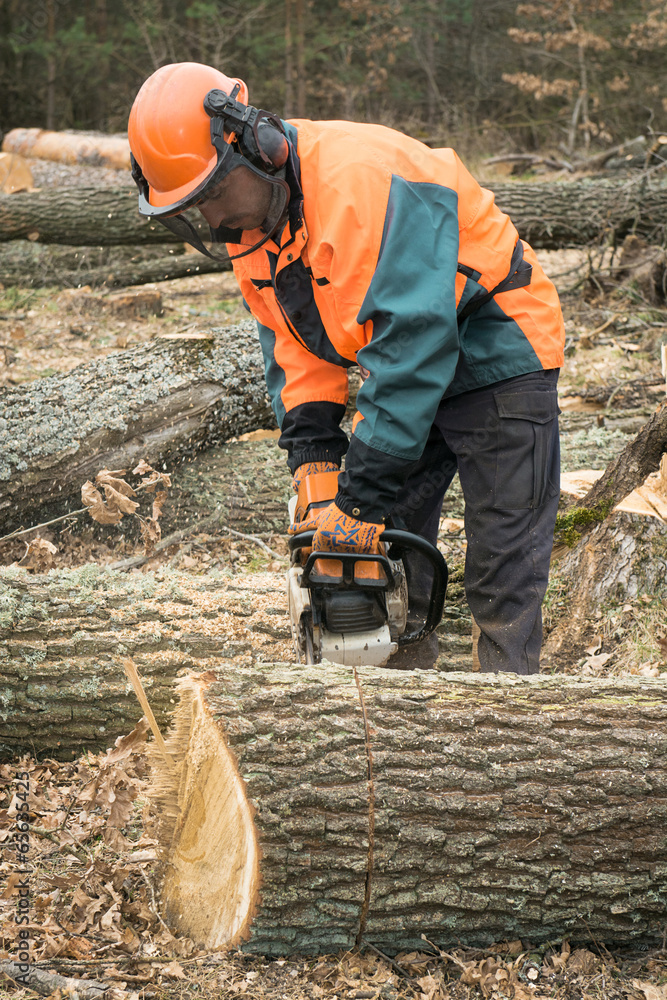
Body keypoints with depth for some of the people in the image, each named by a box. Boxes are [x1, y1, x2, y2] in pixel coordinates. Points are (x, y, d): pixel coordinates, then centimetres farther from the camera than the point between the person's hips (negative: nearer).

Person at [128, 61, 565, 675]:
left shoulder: (360, 179, -33)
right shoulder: (251, 215, -5)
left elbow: (411, 341, -37)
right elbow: (291, 341, 3)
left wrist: (363, 498, -35)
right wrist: (311, 452, -12)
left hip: (497, 360, -8)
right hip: (405, 374, 8)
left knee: (503, 577, -6)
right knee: (381, 553, 6)